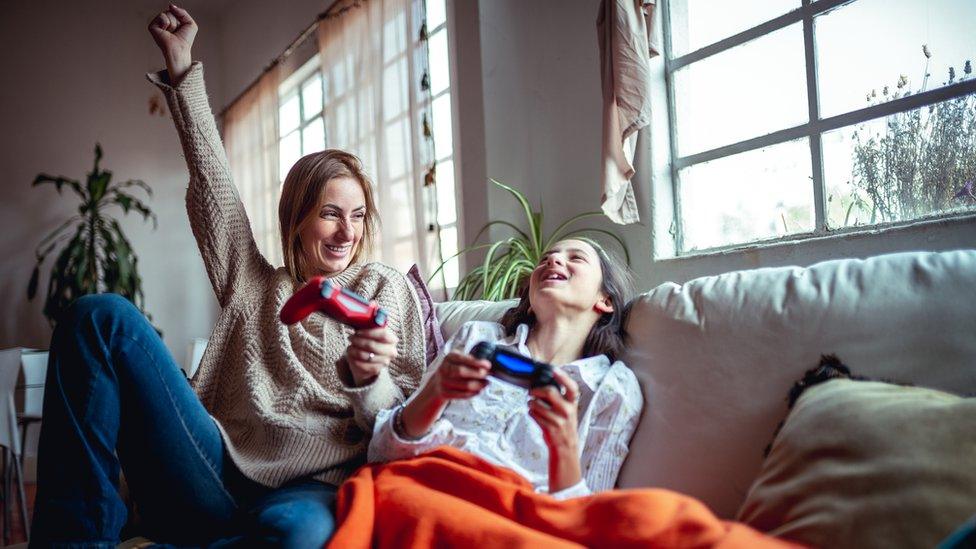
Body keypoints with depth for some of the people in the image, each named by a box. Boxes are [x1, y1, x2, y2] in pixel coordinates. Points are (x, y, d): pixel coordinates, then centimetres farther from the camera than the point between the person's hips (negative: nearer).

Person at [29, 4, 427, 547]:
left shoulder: (387, 288, 14)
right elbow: (212, 179, 20)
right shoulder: (253, 285, 23)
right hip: (216, 479, 3)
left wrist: (367, 380, -13)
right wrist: (182, 70, 19)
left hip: (311, 490, -2)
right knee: (101, 315, -13)